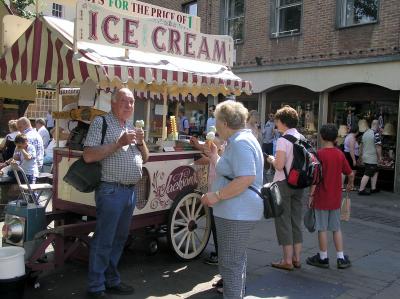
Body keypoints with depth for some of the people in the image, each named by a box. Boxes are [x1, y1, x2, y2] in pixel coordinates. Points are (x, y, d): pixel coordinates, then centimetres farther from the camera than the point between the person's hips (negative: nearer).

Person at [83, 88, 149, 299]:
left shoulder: (132, 126, 17)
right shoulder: (101, 122, -5)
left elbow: (145, 158, 20)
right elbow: (88, 156, -15)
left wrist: (141, 142, 0)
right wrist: (119, 143, -18)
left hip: (131, 191, 7)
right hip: (111, 191, -7)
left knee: (119, 239, 15)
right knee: (103, 241, -1)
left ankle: (111, 281, 27)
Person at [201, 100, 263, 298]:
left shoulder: (240, 143, -18)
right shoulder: (239, 140, 15)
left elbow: (246, 178, -28)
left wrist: (217, 195, -25)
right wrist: (214, 157, 19)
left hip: (236, 213, -11)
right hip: (238, 211, 11)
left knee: (230, 263, -4)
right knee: (237, 259, 23)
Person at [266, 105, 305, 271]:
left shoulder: (283, 140, -16)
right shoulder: (302, 139, 7)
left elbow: (279, 165, -21)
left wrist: (271, 159, -1)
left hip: (284, 183, -7)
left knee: (283, 221, 3)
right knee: (296, 220, 14)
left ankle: (287, 260, 9)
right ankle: (297, 258, 22)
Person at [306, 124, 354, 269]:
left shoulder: (319, 154, -13)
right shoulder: (340, 154, 1)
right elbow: (350, 174, 7)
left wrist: (311, 195, -9)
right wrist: (350, 185, 27)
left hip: (321, 198, -5)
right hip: (336, 198, 5)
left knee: (322, 229, 5)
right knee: (336, 228, 14)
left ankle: (323, 258, 15)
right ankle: (341, 258, 18)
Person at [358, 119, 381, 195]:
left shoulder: (365, 133, 8)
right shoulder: (376, 134, -16)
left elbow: (362, 145, 16)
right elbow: (378, 147, -19)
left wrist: (362, 154, 24)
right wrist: (379, 157, -9)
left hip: (365, 157, 9)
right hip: (372, 159, -9)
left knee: (375, 172, 21)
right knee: (367, 174, -4)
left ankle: (373, 188, 24)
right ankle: (361, 190, -2)